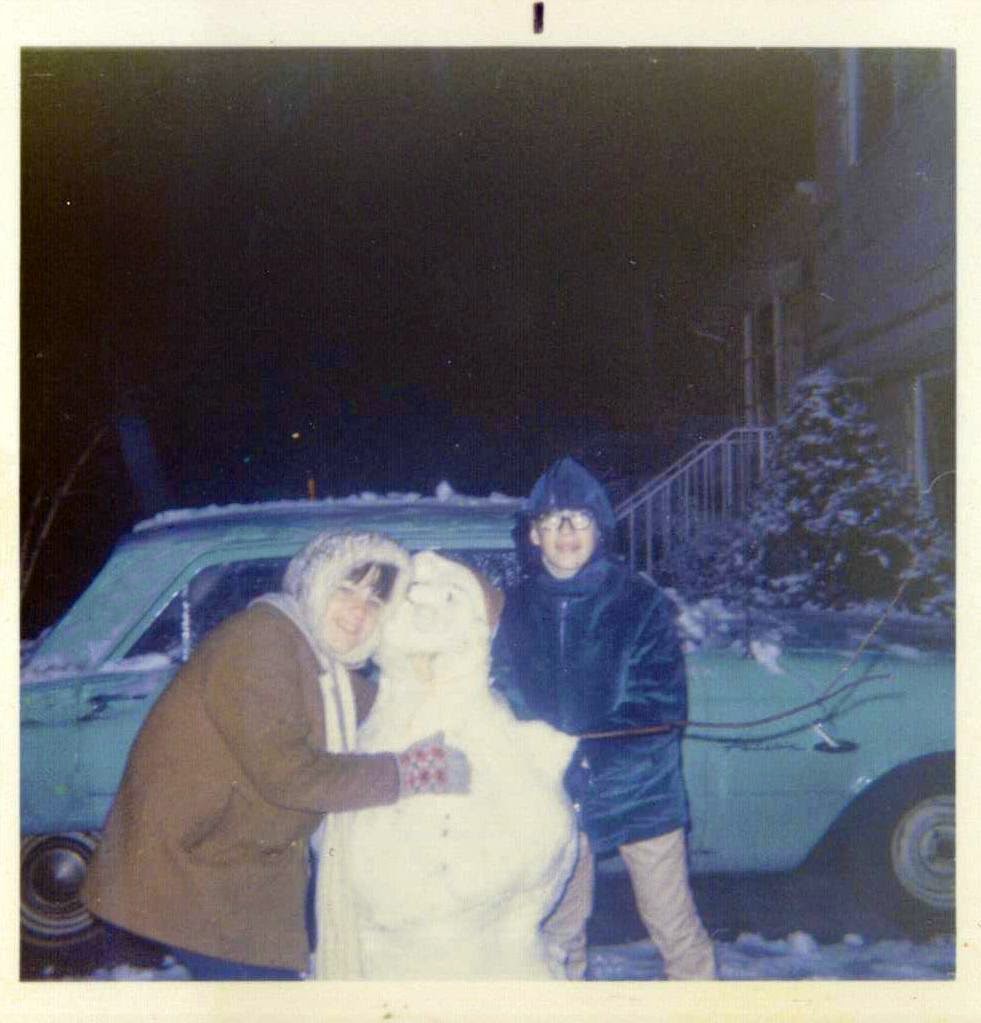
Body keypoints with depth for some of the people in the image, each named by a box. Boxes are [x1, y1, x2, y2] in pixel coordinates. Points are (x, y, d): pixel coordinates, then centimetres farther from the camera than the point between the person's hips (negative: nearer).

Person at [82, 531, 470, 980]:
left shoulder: (327, 664, 8)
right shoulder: (259, 640, -21)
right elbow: (285, 772, -27)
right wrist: (408, 773, -22)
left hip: (252, 869, 9)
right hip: (191, 863, -9)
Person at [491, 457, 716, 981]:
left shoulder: (640, 601, -8)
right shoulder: (514, 608, 0)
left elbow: (662, 706, -13)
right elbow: (504, 705, 4)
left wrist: (587, 753, -23)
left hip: (637, 792, -3)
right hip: (554, 797, 3)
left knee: (674, 927, 7)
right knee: (556, 932, 17)